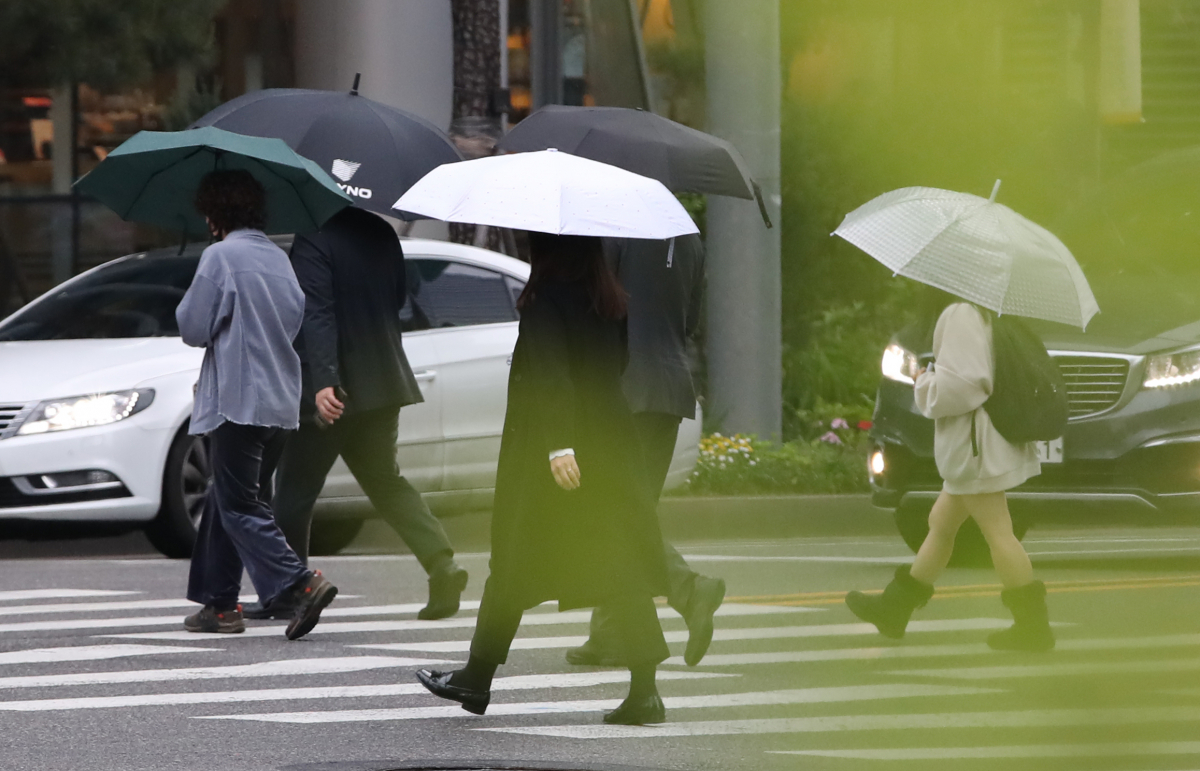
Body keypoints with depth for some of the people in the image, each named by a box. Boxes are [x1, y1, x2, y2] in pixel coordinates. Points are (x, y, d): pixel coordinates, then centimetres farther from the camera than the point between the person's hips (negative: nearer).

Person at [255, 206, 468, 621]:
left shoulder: (313, 240, -18)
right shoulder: (381, 234, 6)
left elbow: (316, 313, -27)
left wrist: (324, 381, -34)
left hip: (332, 390, -7)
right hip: (383, 382, 7)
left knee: (295, 492, 6)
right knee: (386, 481, 16)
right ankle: (442, 564, -1)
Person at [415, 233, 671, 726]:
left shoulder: (545, 301, -13)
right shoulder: (611, 302, 7)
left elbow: (551, 378, -22)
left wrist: (559, 446, -28)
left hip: (543, 450, -6)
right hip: (610, 443, 6)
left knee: (514, 563, 7)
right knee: (619, 559, 0)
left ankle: (478, 676, 18)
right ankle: (643, 689, -9)